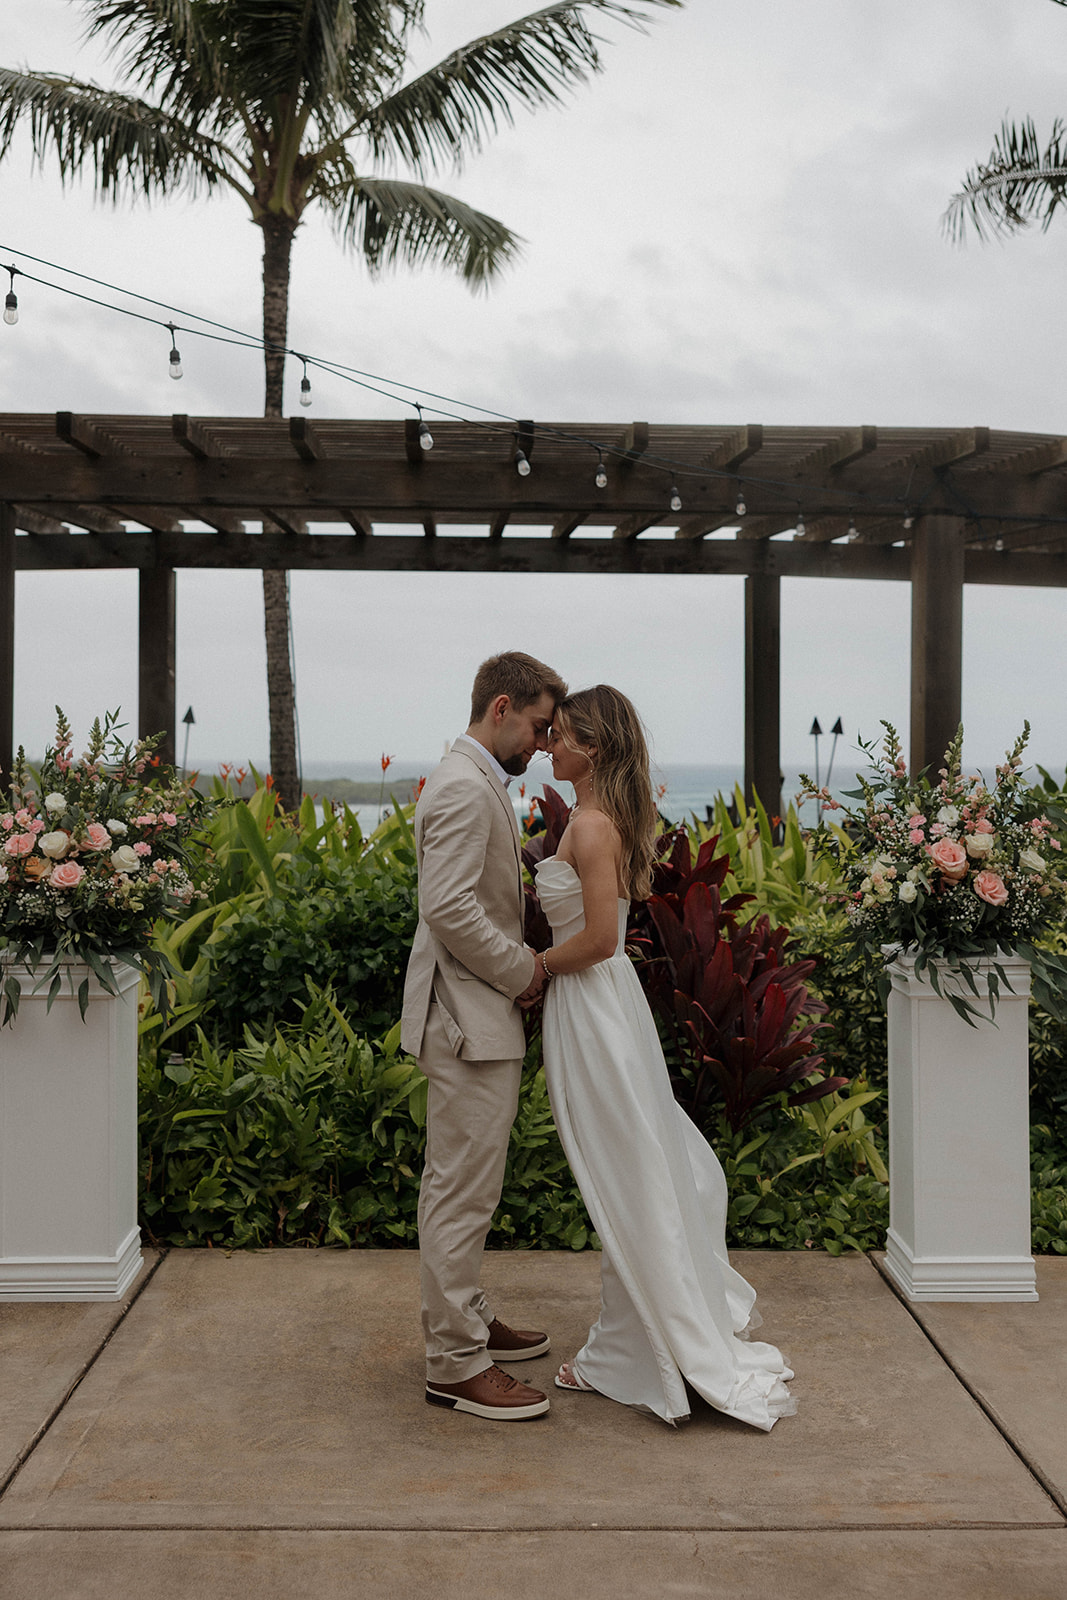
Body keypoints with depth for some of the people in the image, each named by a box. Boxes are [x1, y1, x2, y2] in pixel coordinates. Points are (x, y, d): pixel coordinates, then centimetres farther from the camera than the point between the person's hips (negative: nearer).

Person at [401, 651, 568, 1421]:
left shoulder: (481, 785, 16)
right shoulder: (464, 786, -18)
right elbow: (450, 907, -25)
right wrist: (524, 969, -15)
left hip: (483, 1014, 11)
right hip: (469, 1017, -11)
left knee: (461, 1186, 20)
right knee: (463, 1191, -3)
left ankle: (467, 1319, 33)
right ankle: (456, 1363, 5)